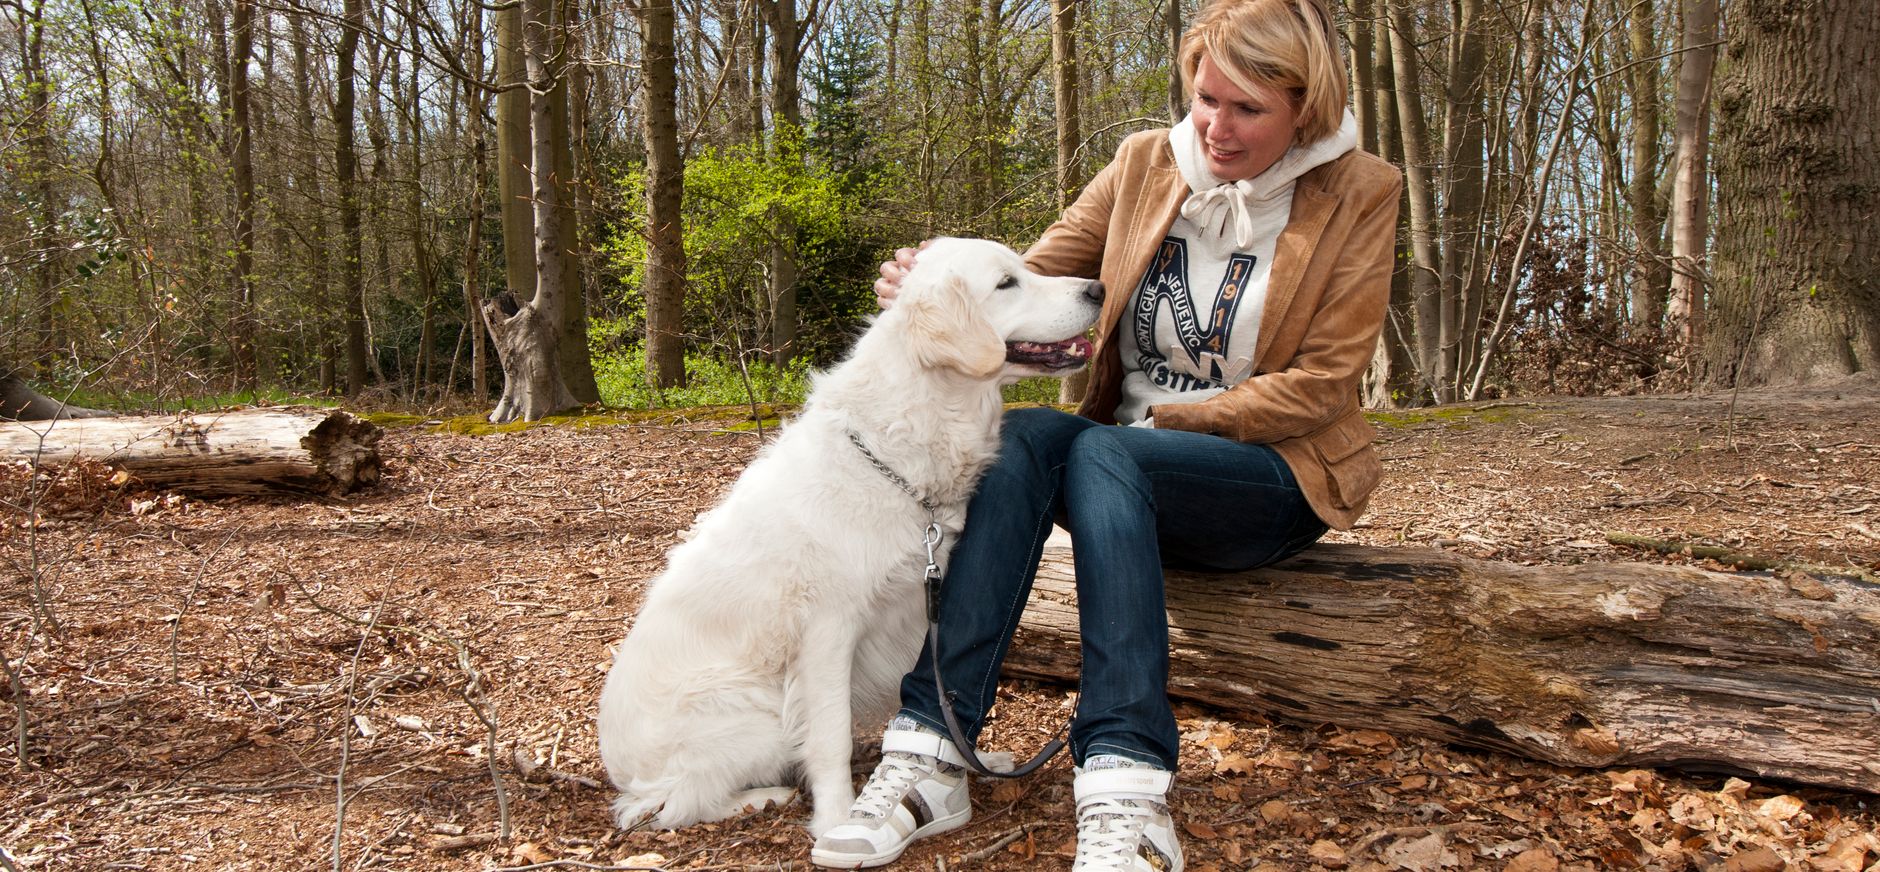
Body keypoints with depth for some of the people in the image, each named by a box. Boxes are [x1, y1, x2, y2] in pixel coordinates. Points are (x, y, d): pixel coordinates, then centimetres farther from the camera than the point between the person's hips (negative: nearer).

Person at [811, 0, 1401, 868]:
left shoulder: (1360, 192, -3)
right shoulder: (1144, 164, 5)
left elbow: (1321, 383, -7)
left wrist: (1160, 421, -14)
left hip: (1272, 474, -3)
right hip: (1124, 453, 3)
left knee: (1101, 453, -34)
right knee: (1020, 435, -30)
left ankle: (1126, 794, -43)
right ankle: (930, 756, -36)